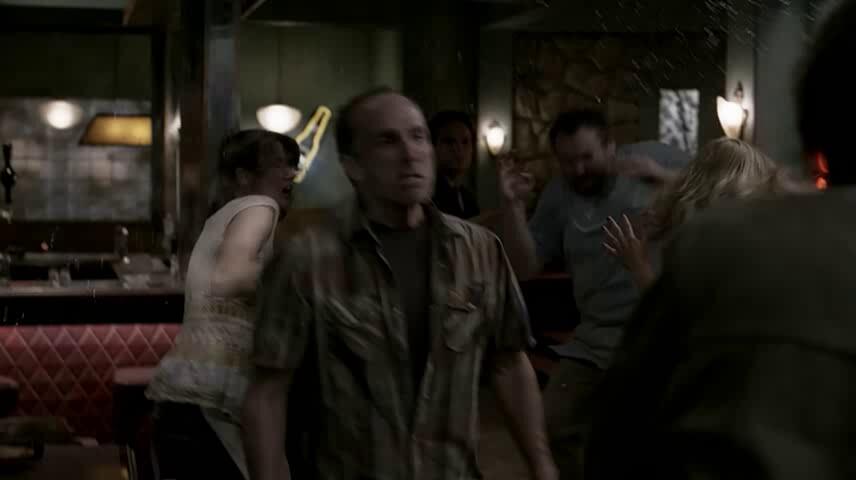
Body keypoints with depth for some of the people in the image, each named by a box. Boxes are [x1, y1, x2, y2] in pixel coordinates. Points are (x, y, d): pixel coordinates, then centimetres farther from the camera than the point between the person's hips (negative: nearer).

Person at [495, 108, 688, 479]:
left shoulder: (654, 156, -1)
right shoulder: (557, 196, 6)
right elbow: (524, 267, 3)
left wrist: (662, 176, -22)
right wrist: (513, 205, -10)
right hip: (597, 337, 4)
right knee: (554, 426, 6)